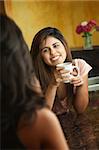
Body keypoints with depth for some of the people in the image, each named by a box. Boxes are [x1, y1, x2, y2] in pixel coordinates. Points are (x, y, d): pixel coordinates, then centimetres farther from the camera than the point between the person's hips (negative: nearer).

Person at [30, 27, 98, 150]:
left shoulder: (80, 65, -11)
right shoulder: (36, 75, -17)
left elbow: (80, 109, -5)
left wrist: (81, 84, -23)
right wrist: (53, 84, -29)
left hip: (75, 120, 2)